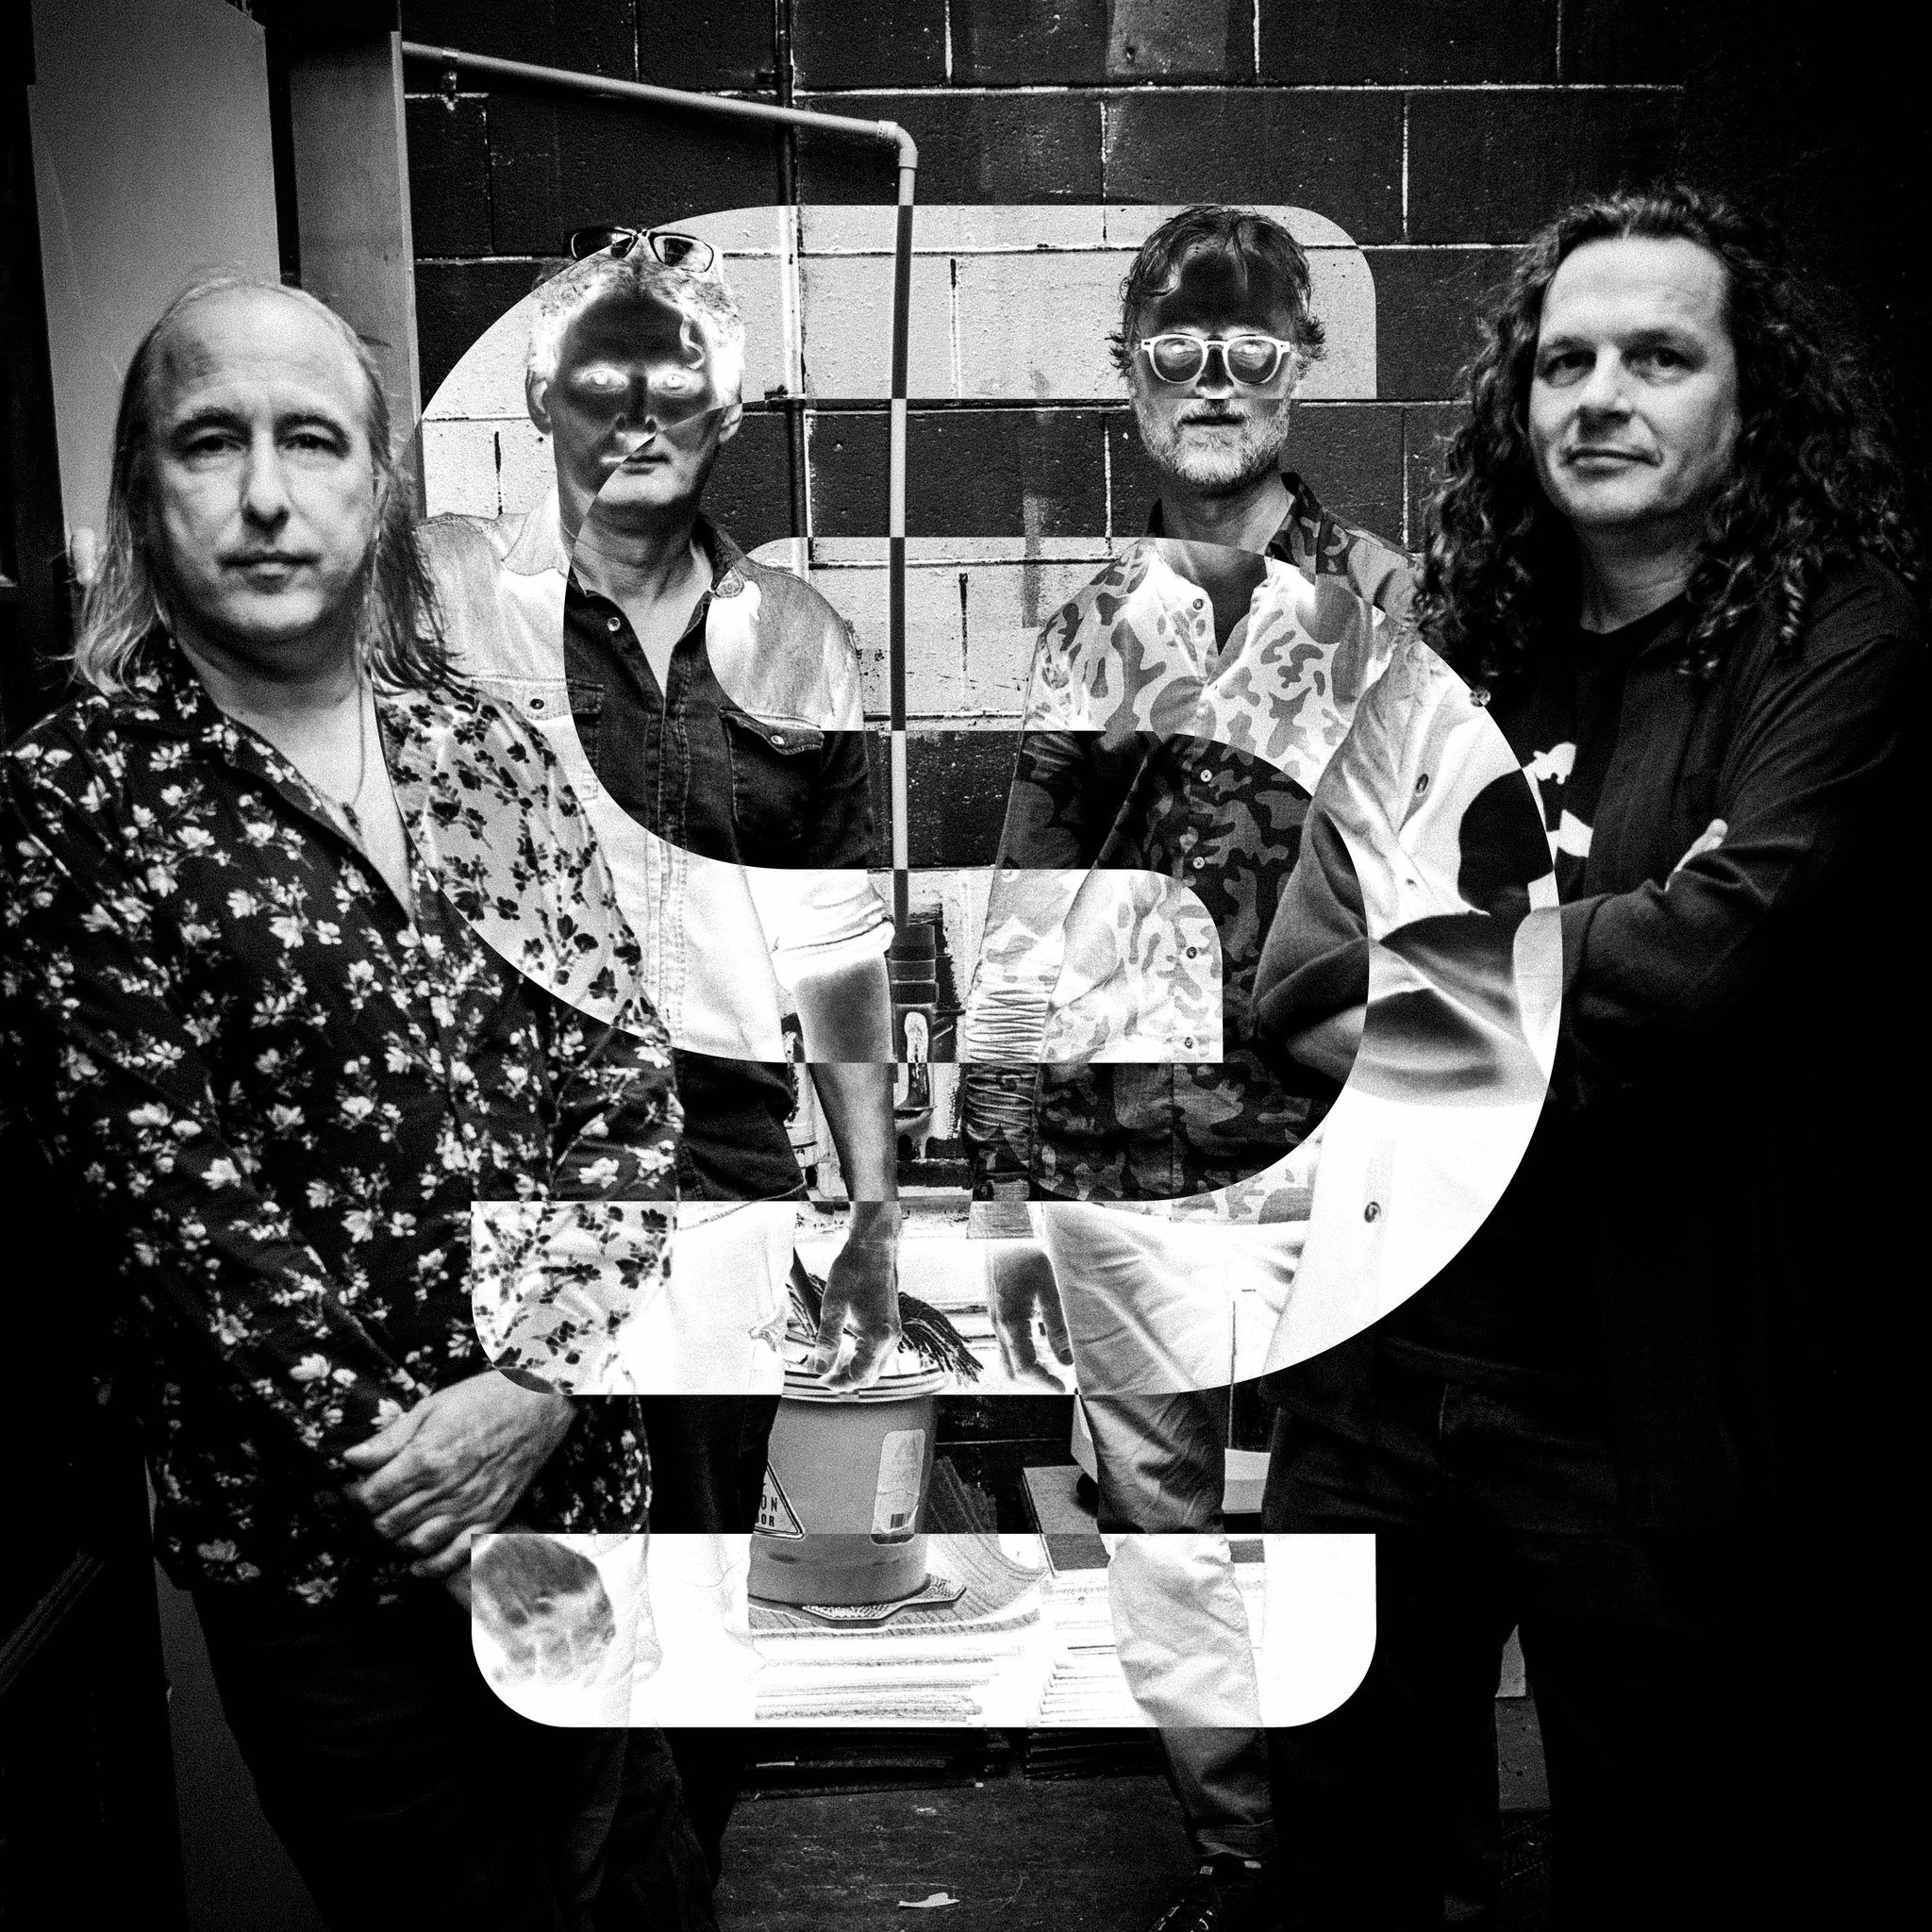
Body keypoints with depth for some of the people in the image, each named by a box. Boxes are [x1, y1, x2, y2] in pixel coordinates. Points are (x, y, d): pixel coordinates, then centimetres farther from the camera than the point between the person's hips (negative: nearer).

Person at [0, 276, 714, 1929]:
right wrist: (412, 1471, -15)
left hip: (587, 1469, 4)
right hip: (330, 1553, -3)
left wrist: (547, 1376, -14)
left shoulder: (482, 746, 3)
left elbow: (628, 1064, -2)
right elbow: (181, 1215, -14)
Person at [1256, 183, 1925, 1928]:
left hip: (1663, 1394, -4)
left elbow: (1712, 954, -22)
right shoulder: (1456, 657, 7)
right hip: (1385, 1353, 5)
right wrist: (1588, 966, -17)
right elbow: (1303, 985, -2)